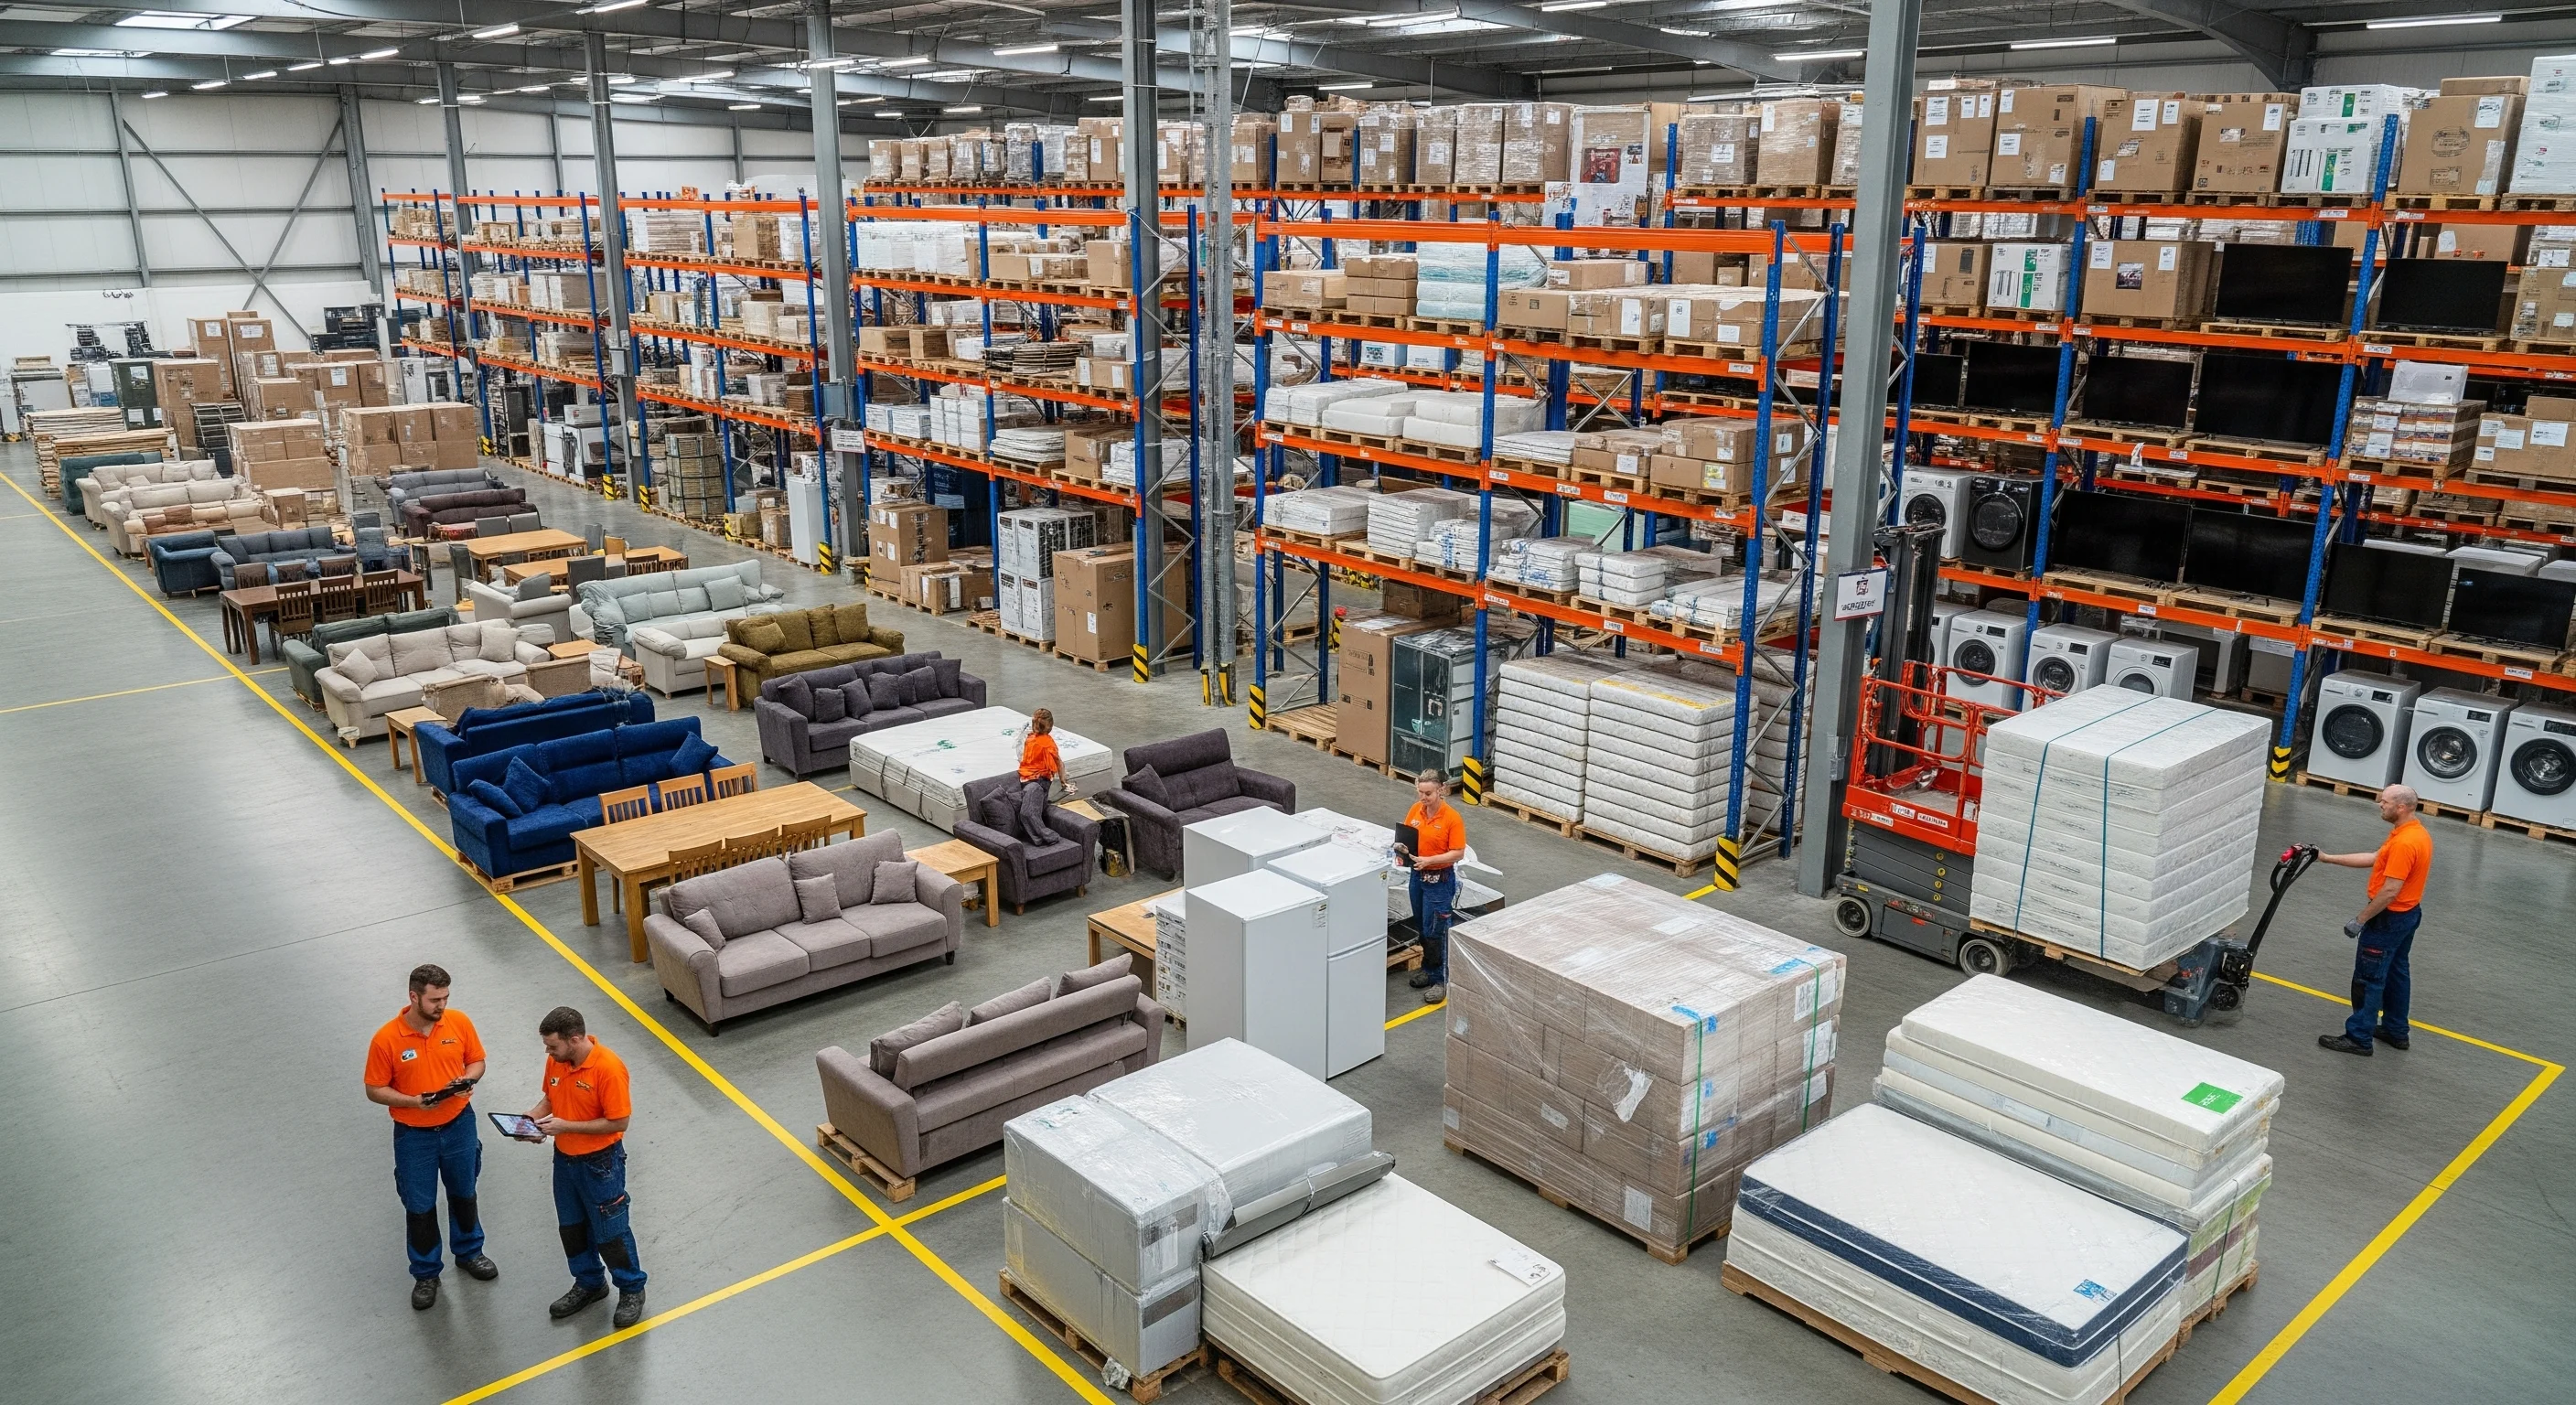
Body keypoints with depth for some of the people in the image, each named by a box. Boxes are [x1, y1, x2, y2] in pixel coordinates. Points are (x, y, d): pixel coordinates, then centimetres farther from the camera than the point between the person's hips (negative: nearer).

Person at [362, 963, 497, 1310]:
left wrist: (467, 1080, -19)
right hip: (414, 1135, -3)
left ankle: (469, 1252, 45)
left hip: (459, 1125, 3)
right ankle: (426, 1274, 31)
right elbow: (374, 1090, -10)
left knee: (464, 1194, 22)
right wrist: (413, 1101, -25)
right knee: (419, 1207, 11)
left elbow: (476, 1060, 3)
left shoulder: (459, 1022, -12)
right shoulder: (386, 1040, -20)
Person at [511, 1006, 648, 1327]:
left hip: (600, 1162, -7)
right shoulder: (556, 1061, -7)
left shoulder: (608, 1067, -29)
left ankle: (632, 1289, 27)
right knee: (571, 1227, 21)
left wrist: (566, 1126, -25)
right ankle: (589, 1283, 42)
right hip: (565, 1158, 7)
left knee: (610, 1231, 6)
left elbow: (618, 1122, -24)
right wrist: (533, 1116, -10)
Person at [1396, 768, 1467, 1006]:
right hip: (1417, 876, 6)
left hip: (1440, 880, -6)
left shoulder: (1452, 818, -19)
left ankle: (1441, 980, 10)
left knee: (1435, 931, -1)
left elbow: (1458, 853, -17)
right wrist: (1402, 850, -11)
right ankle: (1429, 969, 35)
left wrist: (1429, 860, -26)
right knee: (1422, 928, 18)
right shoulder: (1415, 810, -1)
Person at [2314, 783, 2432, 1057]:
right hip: (2408, 913, 10)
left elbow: (2390, 891, -28)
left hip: (2390, 918, -10)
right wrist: (2327, 858, 10)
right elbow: (2374, 859, 12)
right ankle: (2397, 1031, 32)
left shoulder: (2404, 843, -29)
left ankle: (2359, 1038, 6)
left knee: (2369, 978, -1)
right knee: (2396, 972, 20)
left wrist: (2360, 920, -20)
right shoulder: (2417, 833, 5)